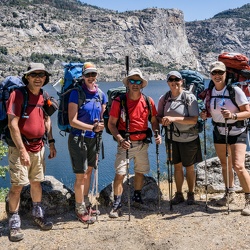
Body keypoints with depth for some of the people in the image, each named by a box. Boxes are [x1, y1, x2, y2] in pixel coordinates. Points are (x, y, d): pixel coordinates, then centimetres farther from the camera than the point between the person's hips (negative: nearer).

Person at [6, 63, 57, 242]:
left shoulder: (43, 97, 7)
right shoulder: (18, 94, -12)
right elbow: (12, 124, -17)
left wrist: (51, 142, 13)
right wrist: (22, 150, -20)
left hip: (39, 147, 6)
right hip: (20, 148, -6)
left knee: (37, 182, 15)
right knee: (17, 185, -2)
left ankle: (38, 214, 31)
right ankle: (14, 222, 11)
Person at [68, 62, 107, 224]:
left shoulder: (101, 94, 5)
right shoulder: (76, 93, -12)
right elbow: (72, 121, -16)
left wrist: (101, 125, -9)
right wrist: (93, 127, -22)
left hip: (93, 139, 6)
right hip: (78, 138, -6)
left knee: (89, 172, 16)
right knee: (81, 175, -2)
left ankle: (86, 204, 31)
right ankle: (80, 210, 12)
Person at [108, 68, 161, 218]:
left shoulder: (148, 101, 2)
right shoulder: (119, 101, -7)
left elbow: (154, 121, 11)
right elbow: (111, 124, -6)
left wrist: (157, 134, -7)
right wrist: (120, 140, -18)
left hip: (142, 143, 4)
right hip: (125, 143, -3)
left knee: (141, 172, 15)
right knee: (120, 173, -9)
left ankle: (137, 198, 35)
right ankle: (117, 205, 0)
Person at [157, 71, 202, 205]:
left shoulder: (189, 97, -13)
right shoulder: (164, 98, -1)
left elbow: (194, 119, -19)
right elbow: (159, 116, 6)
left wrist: (174, 119, -28)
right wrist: (163, 121, -18)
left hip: (189, 138, -3)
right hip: (172, 138, 3)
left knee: (189, 167, 9)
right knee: (177, 166, 13)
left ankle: (191, 194, 27)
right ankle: (179, 194, 27)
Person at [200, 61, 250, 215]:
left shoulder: (235, 91, -15)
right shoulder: (209, 93, 2)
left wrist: (233, 115, -31)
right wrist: (206, 115, -6)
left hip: (237, 132, -5)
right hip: (219, 132, 5)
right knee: (225, 165, 14)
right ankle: (230, 194, 34)